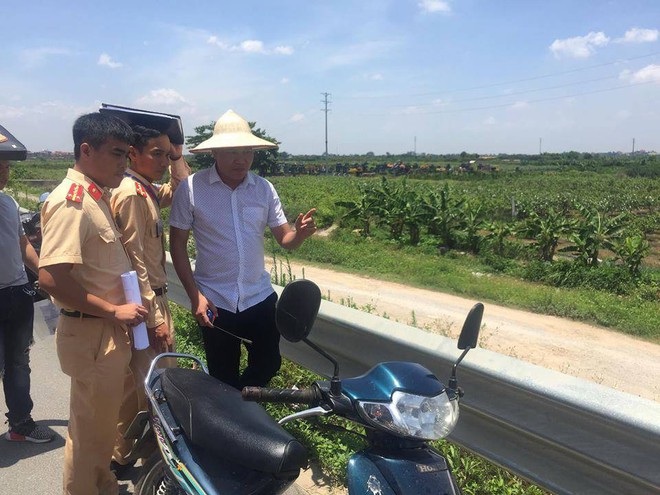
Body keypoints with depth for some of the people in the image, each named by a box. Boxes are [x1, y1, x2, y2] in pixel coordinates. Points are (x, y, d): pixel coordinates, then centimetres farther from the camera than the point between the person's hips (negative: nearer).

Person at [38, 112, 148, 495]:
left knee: (103, 420, 25)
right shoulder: (70, 201, -20)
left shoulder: (96, 196, 11)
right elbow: (51, 278, -29)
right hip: (90, 334, -10)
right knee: (92, 429, 7)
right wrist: (113, 310, -23)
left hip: (110, 330, 10)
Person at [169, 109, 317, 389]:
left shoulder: (264, 189, -1)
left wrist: (300, 233, -23)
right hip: (214, 302, -2)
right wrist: (194, 295, -11)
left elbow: (284, 239, 1)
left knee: (268, 365, 12)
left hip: (260, 298, 3)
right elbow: (177, 245, -4)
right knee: (224, 379, 10)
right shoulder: (191, 188, -9)